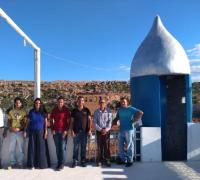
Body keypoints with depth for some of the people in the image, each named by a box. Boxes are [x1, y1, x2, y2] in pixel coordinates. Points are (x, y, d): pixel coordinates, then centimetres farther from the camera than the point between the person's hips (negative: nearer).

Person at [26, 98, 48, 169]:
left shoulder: (43, 112, 2)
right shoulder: (31, 111, 4)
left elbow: (45, 122, 3)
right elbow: (28, 122, 7)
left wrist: (46, 132, -3)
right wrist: (27, 131, 2)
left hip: (40, 132, -1)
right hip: (32, 132, 1)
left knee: (40, 147, 0)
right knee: (32, 147, 3)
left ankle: (41, 164, 8)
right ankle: (31, 164, 12)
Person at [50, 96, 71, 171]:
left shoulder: (66, 110, -3)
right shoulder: (54, 110, 6)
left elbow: (68, 121, -2)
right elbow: (52, 120, 12)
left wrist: (66, 130, -10)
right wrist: (52, 129, 3)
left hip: (63, 131, -3)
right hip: (56, 131, 3)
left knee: (62, 148, -4)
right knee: (57, 148, 7)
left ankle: (61, 164, 2)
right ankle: (59, 162, 17)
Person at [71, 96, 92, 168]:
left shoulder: (86, 110, 5)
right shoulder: (74, 111, 5)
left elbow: (89, 120, 4)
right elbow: (72, 121, 4)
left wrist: (89, 129, -4)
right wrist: (72, 130, -4)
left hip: (84, 131, 1)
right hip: (76, 131, 0)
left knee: (83, 147, 6)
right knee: (76, 147, 2)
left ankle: (83, 161, 16)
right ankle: (75, 161, 10)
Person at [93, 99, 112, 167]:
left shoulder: (108, 111, 1)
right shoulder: (96, 112, 3)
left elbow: (110, 121, -2)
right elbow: (95, 122, 0)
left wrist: (106, 129, -13)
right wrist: (100, 129, -10)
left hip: (106, 131, -1)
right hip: (99, 131, 1)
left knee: (107, 146, -1)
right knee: (99, 146, 3)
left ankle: (107, 160, 7)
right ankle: (99, 160, 11)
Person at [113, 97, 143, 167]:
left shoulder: (131, 109, -5)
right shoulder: (119, 110, 12)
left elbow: (140, 113, -12)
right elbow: (117, 118, 22)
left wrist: (135, 120, -12)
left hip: (129, 130, -6)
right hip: (121, 130, 6)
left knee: (129, 146, 0)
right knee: (120, 146, 10)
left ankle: (130, 161, 10)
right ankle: (123, 159, 23)